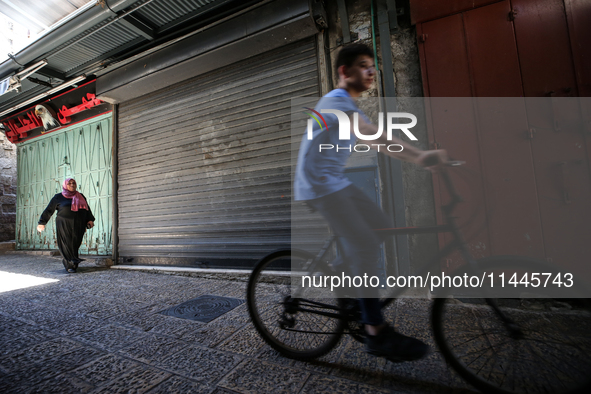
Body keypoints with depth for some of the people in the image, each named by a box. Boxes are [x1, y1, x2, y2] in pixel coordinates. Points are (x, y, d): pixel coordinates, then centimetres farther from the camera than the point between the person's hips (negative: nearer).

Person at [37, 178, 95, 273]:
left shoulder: (81, 197, 16)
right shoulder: (58, 197, 8)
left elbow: (87, 209, 14)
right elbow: (49, 210, 11)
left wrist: (90, 220, 2)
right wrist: (42, 222, 11)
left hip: (78, 226, 2)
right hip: (64, 226, -2)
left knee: (75, 246, 1)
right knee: (67, 246, -3)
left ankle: (74, 265, 11)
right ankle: (69, 265, 3)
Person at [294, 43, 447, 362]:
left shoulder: (346, 104, 20)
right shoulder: (337, 100, -12)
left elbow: (372, 143, 16)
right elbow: (370, 133, -32)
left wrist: (418, 158, 8)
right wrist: (419, 155, -42)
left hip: (336, 181, 10)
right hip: (319, 184, -9)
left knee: (382, 227, 6)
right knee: (364, 245, -15)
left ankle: (338, 271, 19)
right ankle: (376, 333, -4)